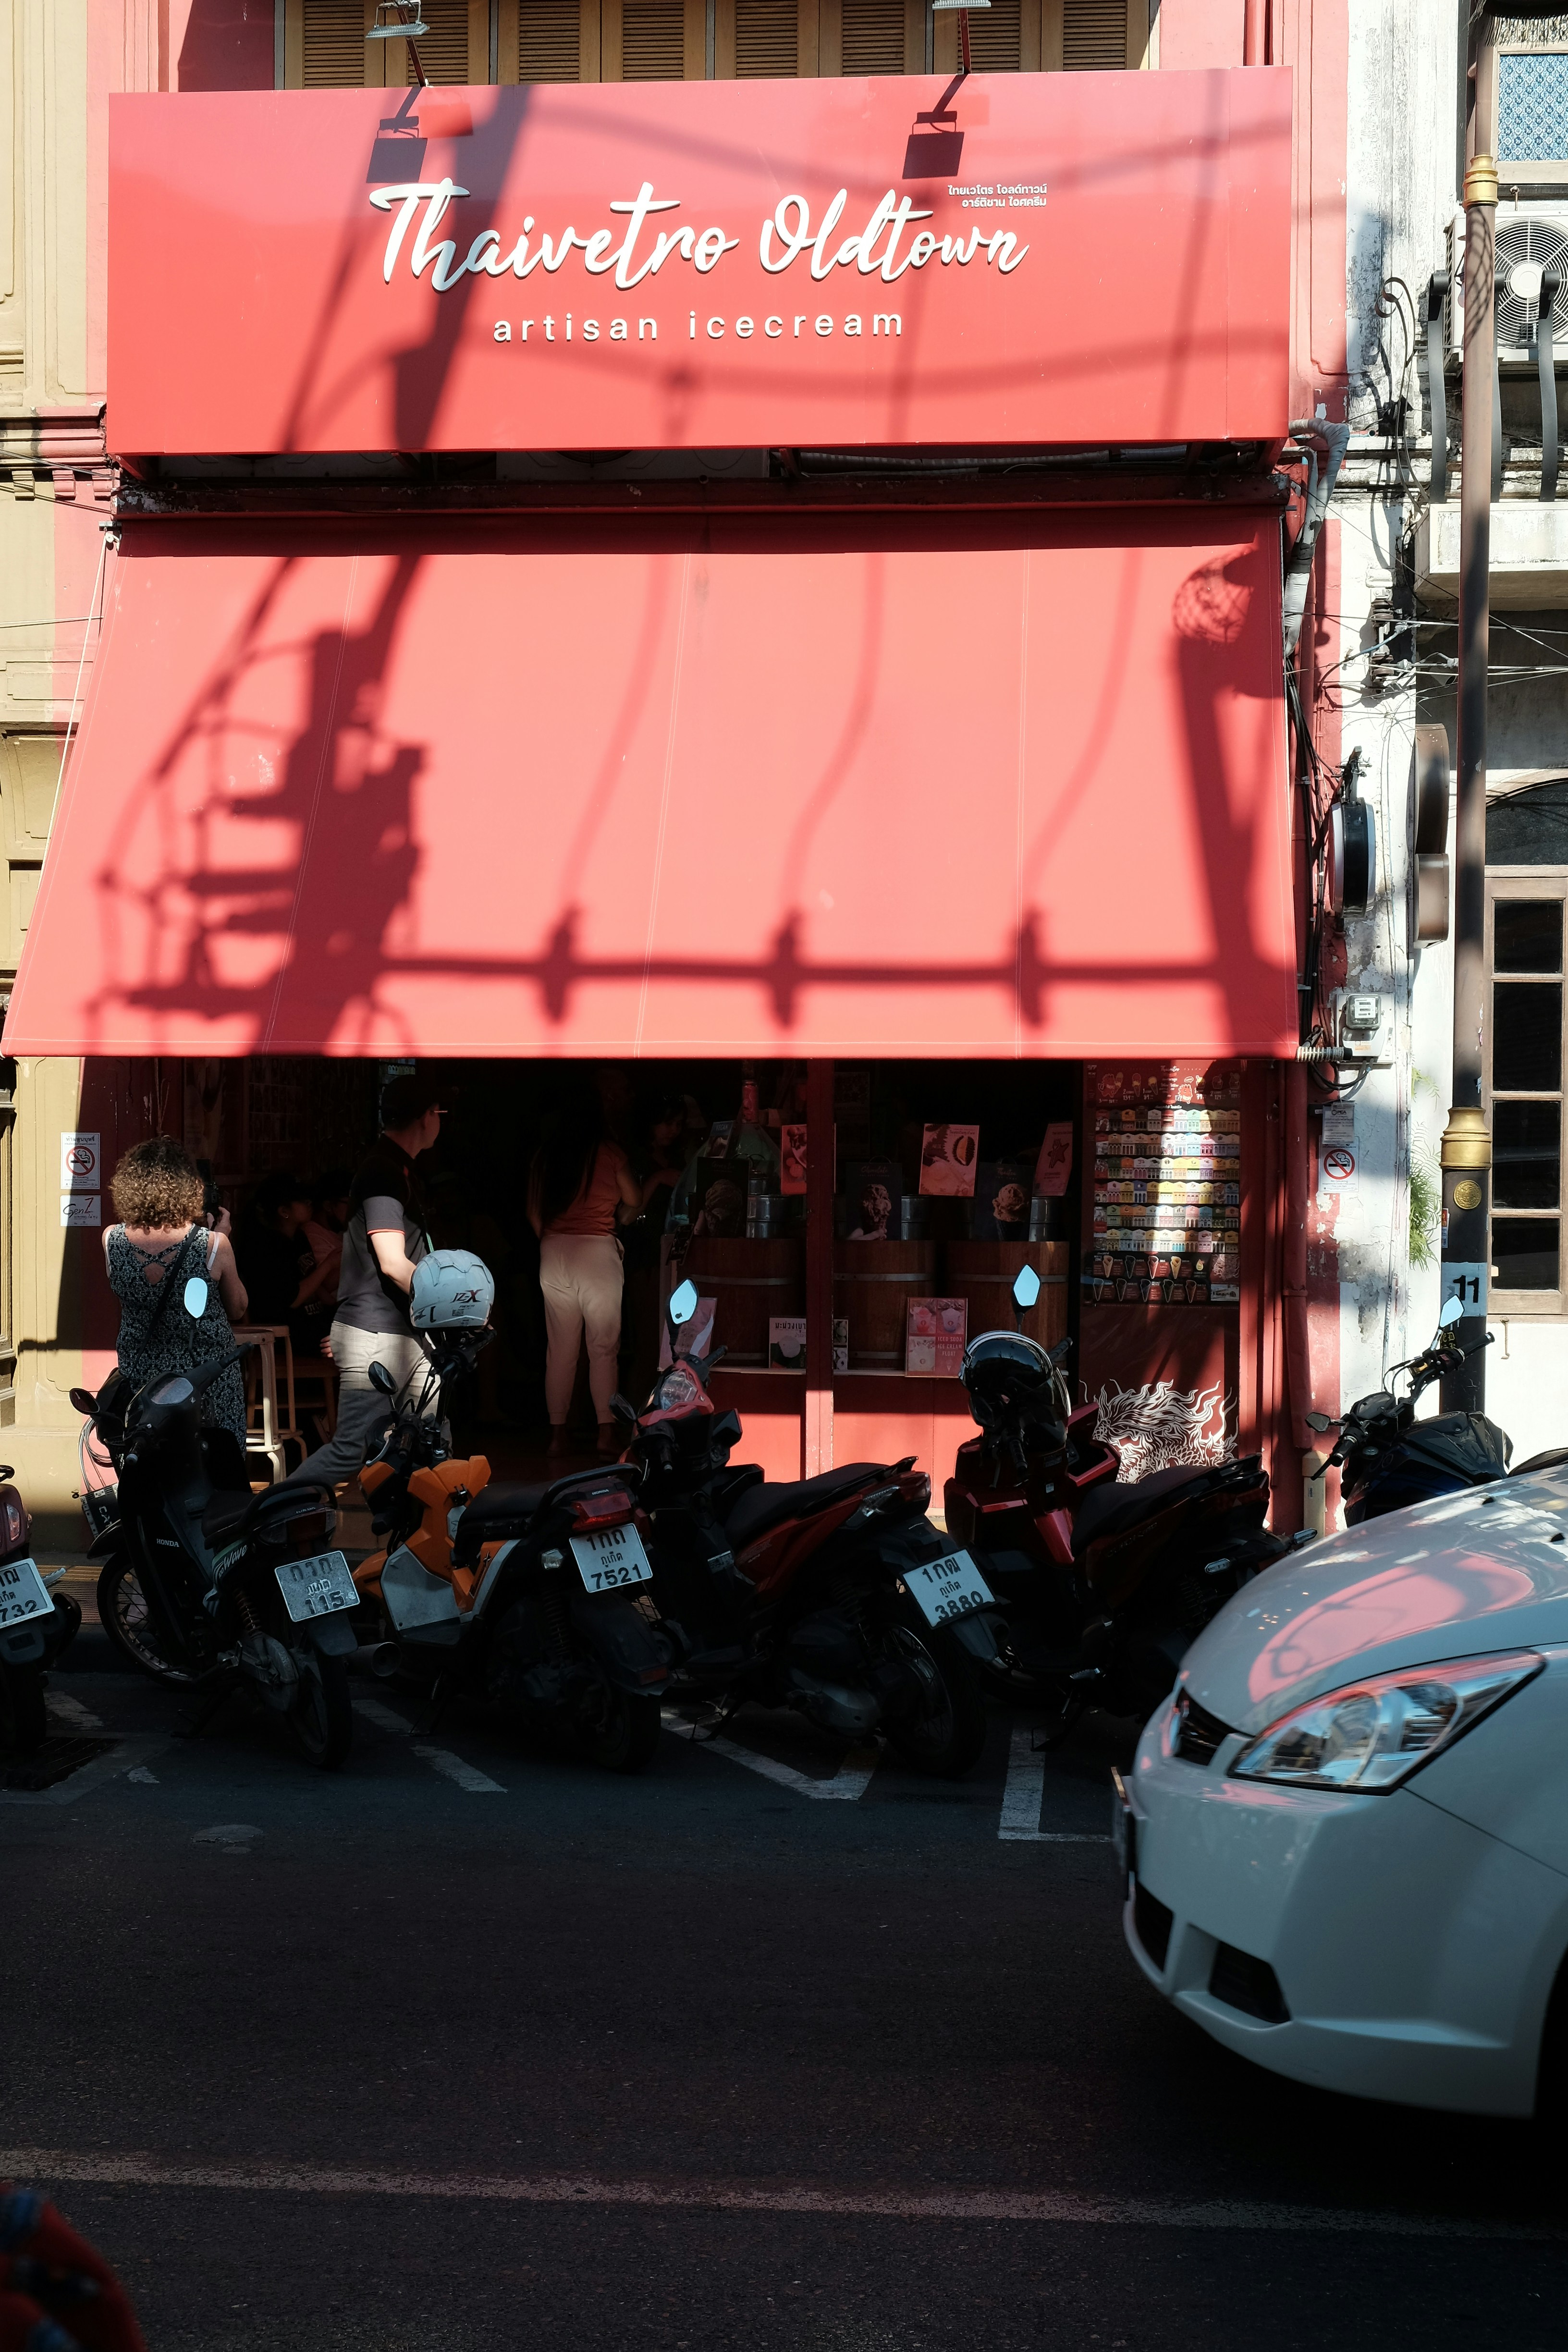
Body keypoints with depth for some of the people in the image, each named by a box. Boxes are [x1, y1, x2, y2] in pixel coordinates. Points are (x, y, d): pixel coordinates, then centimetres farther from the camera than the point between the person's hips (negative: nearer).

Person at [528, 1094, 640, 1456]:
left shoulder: (544, 1156, 7)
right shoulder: (610, 1153, -3)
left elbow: (534, 1212, 11)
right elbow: (634, 1203, 7)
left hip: (554, 1252, 4)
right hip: (598, 1251, -3)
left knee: (559, 1348, 8)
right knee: (604, 1346, 1)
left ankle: (558, 1433, 7)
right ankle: (607, 1431, -4)